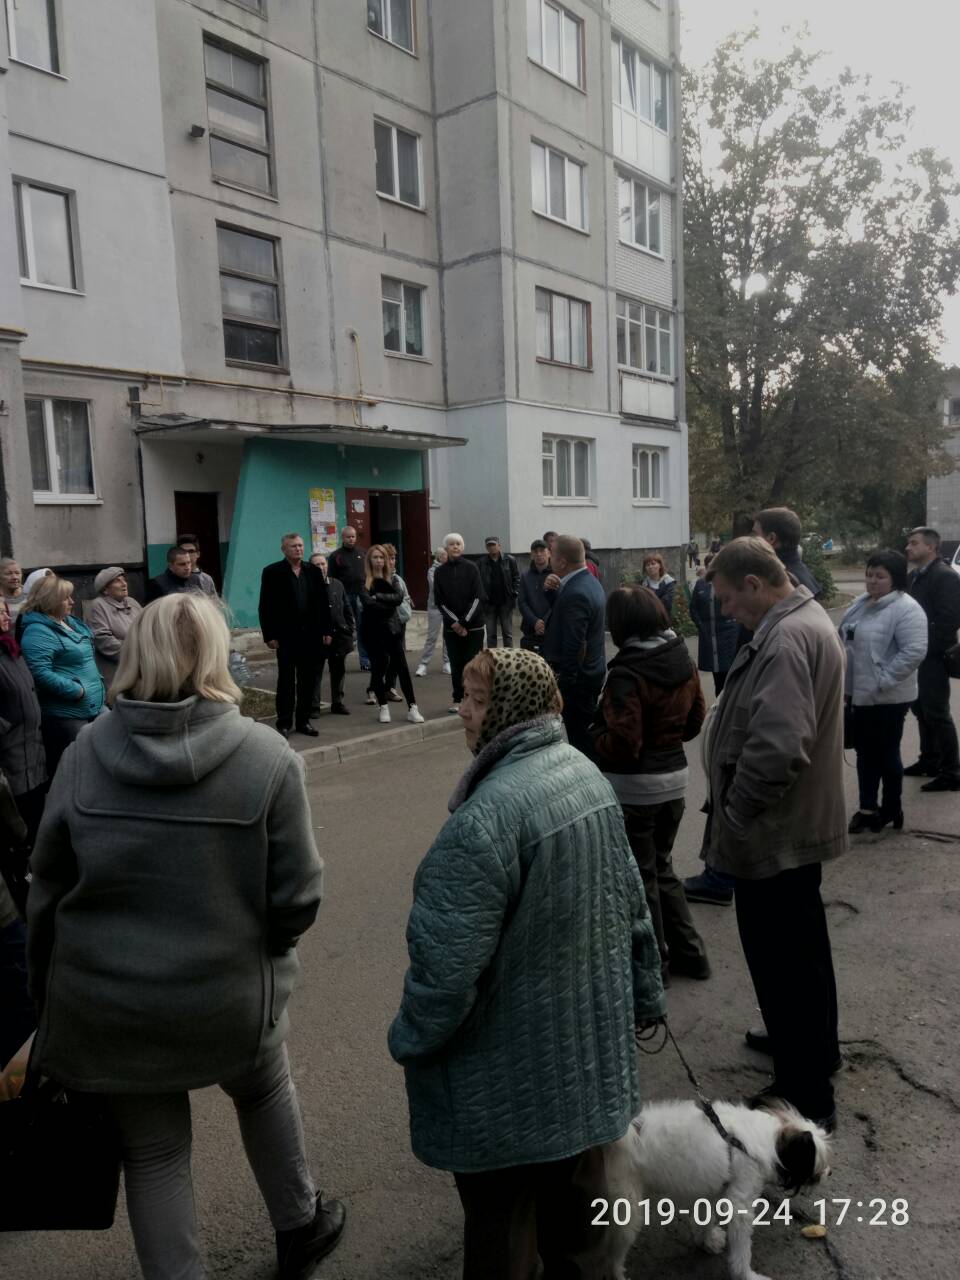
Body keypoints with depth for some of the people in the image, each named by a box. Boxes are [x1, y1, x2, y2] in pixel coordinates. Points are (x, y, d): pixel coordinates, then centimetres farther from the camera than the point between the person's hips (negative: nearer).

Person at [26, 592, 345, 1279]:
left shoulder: (85, 753, -11)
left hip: (105, 998, 1)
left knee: (152, 1152, 21)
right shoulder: (266, 757, -19)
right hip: (227, 996, -1)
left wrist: (46, 990, 12)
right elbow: (297, 897, -16)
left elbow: (47, 889, -3)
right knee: (265, 1090, 29)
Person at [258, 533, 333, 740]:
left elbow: (323, 603, 8)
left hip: (311, 634, 4)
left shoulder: (313, 571, 8)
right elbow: (265, 607, -5)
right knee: (286, 680, 3)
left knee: (308, 680, 7)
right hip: (286, 635, -3)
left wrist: (327, 630, 3)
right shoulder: (272, 572, -3)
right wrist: (269, 635, -10)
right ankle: (284, 723, 11)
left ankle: (303, 720, 17)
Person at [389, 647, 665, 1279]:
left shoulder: (486, 818, -31)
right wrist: (644, 996, 18)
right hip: (589, 1032, 8)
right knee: (574, 1167, 28)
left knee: (503, 1207, 13)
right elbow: (633, 905, 6)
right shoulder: (589, 776, -3)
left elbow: (447, 964, -26)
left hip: (511, 1068, -8)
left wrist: (410, 1039, -8)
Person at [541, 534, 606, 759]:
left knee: (580, 737, -1)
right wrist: (552, 589, -2)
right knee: (587, 734, 19)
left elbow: (576, 646, -26)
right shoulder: (589, 581, 8)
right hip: (592, 671, 10)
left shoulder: (575, 593, -23)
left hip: (577, 677, -10)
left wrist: (564, 680, -18)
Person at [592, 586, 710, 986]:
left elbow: (622, 746, -23)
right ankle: (688, 952, 31)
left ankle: (653, 963, 23)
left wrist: (596, 736, -4)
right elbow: (695, 720, 11)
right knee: (662, 868, 24)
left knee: (640, 877, 10)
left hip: (634, 788, -7)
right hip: (674, 777, 7)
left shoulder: (626, 673, -22)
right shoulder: (684, 660, 1)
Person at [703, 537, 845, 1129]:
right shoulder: (810, 620, 9)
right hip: (804, 821, 11)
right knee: (804, 943, 25)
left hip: (773, 834, -11)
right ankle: (818, 1046, 45)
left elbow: (775, 747, -35)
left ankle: (805, 1095, 17)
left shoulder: (785, 640, -25)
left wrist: (734, 818, -21)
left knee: (780, 961, 3)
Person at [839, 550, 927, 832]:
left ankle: (891, 810, 21)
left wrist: (883, 681, -22)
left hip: (887, 698, -8)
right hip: (859, 693, 8)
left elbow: (914, 651, -23)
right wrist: (847, 681, 12)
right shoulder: (861, 603, 10)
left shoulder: (906, 609, -16)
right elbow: (847, 640, 18)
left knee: (886, 753, 5)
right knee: (864, 751, 14)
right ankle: (868, 808, 26)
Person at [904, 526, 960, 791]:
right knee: (922, 710, 16)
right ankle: (929, 762, 29)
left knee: (937, 714, -4)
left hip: (933, 657, -9)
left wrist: (928, 649, -18)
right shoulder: (915, 576, 13)